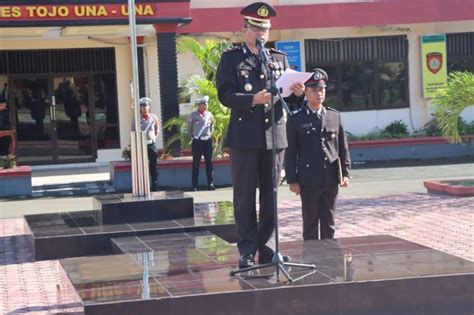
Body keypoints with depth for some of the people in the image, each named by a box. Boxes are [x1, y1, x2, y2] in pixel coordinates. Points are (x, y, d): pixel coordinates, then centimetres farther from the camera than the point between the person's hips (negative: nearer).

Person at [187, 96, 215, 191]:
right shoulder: (193, 115, -7)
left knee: (209, 163, 5)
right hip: (197, 142, -3)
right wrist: (192, 136, 10)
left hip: (207, 141, 3)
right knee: (196, 164, 0)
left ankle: (210, 184, 10)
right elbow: (189, 128, 7)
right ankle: (194, 186, 3)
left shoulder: (209, 114, 3)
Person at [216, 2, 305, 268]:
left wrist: (297, 92, -10)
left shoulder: (280, 58, 15)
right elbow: (224, 95, -7)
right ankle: (247, 251, 6)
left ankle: (267, 247, 14)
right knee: (245, 197, 1)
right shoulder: (231, 58, 4)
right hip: (244, 136, -3)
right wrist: (253, 99, -22)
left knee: (271, 195, 6)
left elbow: (289, 96, 13)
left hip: (275, 135, 3)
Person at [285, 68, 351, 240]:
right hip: (308, 181, -3)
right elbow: (291, 153, -1)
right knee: (310, 223, 4)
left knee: (328, 223, 10)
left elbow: (343, 147, 9)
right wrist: (292, 180, -5)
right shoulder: (296, 120, 0)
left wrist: (345, 173, 2)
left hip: (331, 180, 3)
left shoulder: (335, 116, 8)